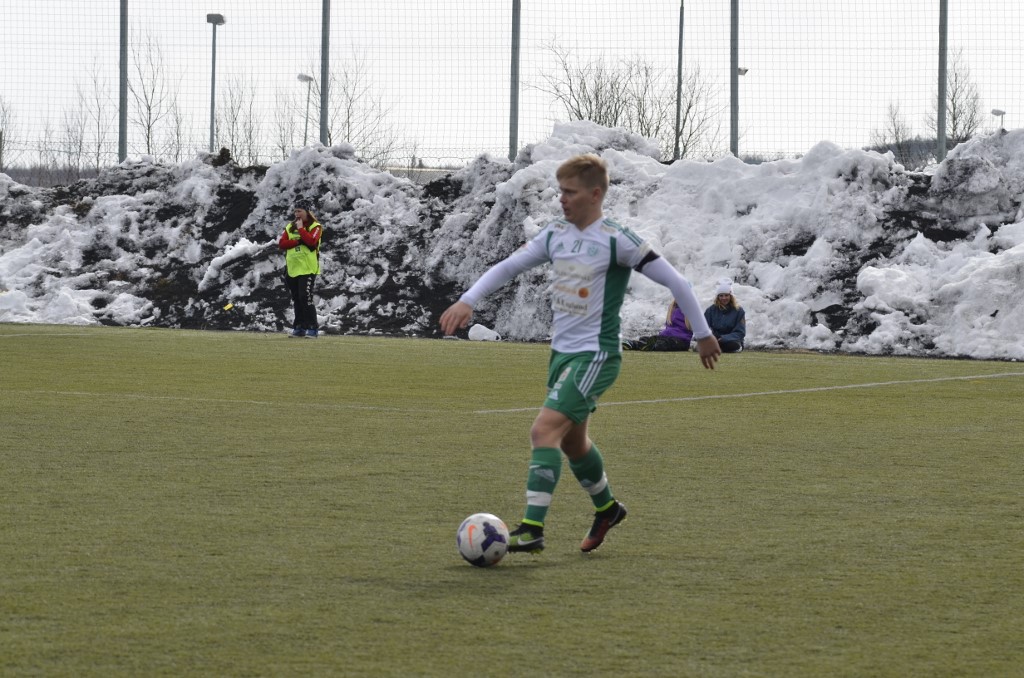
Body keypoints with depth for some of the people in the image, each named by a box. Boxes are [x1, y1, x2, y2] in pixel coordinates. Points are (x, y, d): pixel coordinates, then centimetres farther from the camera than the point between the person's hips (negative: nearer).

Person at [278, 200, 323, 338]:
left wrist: (301, 229, -13)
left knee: (305, 298, -13)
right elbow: (282, 243, 1)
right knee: (296, 300, 9)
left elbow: (311, 241, -21)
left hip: (307, 269, -6)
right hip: (292, 269, 6)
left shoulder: (315, 227, -3)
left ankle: (313, 328, -9)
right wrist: (298, 241, -12)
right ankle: (299, 328, 16)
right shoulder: (290, 227, 13)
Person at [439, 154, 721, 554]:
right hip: (561, 352, 8)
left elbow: (673, 281, -9)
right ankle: (606, 508, 44)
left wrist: (702, 333, -3)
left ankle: (532, 531, -24)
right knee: (571, 440, 20)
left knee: (545, 429, -21)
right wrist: (467, 301, -3)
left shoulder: (617, 240, -14)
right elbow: (508, 267, 11)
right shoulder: (556, 234, 6)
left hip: (595, 355, -8)